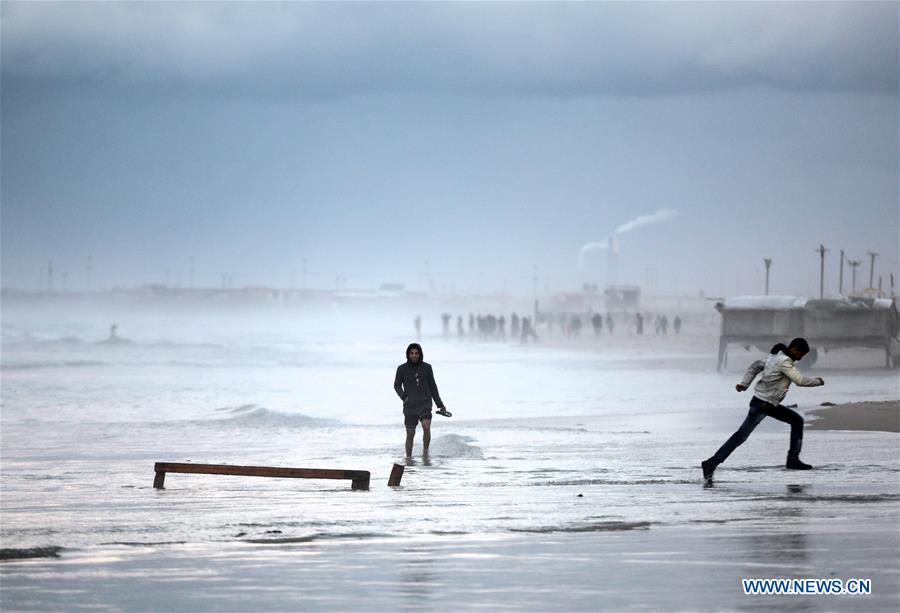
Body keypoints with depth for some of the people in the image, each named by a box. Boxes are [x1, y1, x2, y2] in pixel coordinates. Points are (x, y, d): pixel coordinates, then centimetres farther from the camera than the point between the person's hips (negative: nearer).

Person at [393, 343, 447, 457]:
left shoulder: (427, 367, 0)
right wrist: (404, 397, -13)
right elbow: (397, 386, 6)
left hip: (425, 404, 0)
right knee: (410, 435, 2)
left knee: (426, 427, -23)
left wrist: (440, 404, 8)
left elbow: (432, 386, 8)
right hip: (410, 405, 0)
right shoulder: (402, 369, -3)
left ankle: (425, 452, -8)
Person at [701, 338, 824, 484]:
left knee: (797, 420, 11)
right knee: (742, 435, -11)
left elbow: (756, 366, 17)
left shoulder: (776, 356, 10)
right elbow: (800, 381, -20)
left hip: (771, 405, 10)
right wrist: (818, 381, -4)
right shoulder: (784, 361, -20)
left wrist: (744, 383, 11)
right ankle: (711, 464, -12)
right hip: (761, 404, -10)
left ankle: (793, 460, 11)